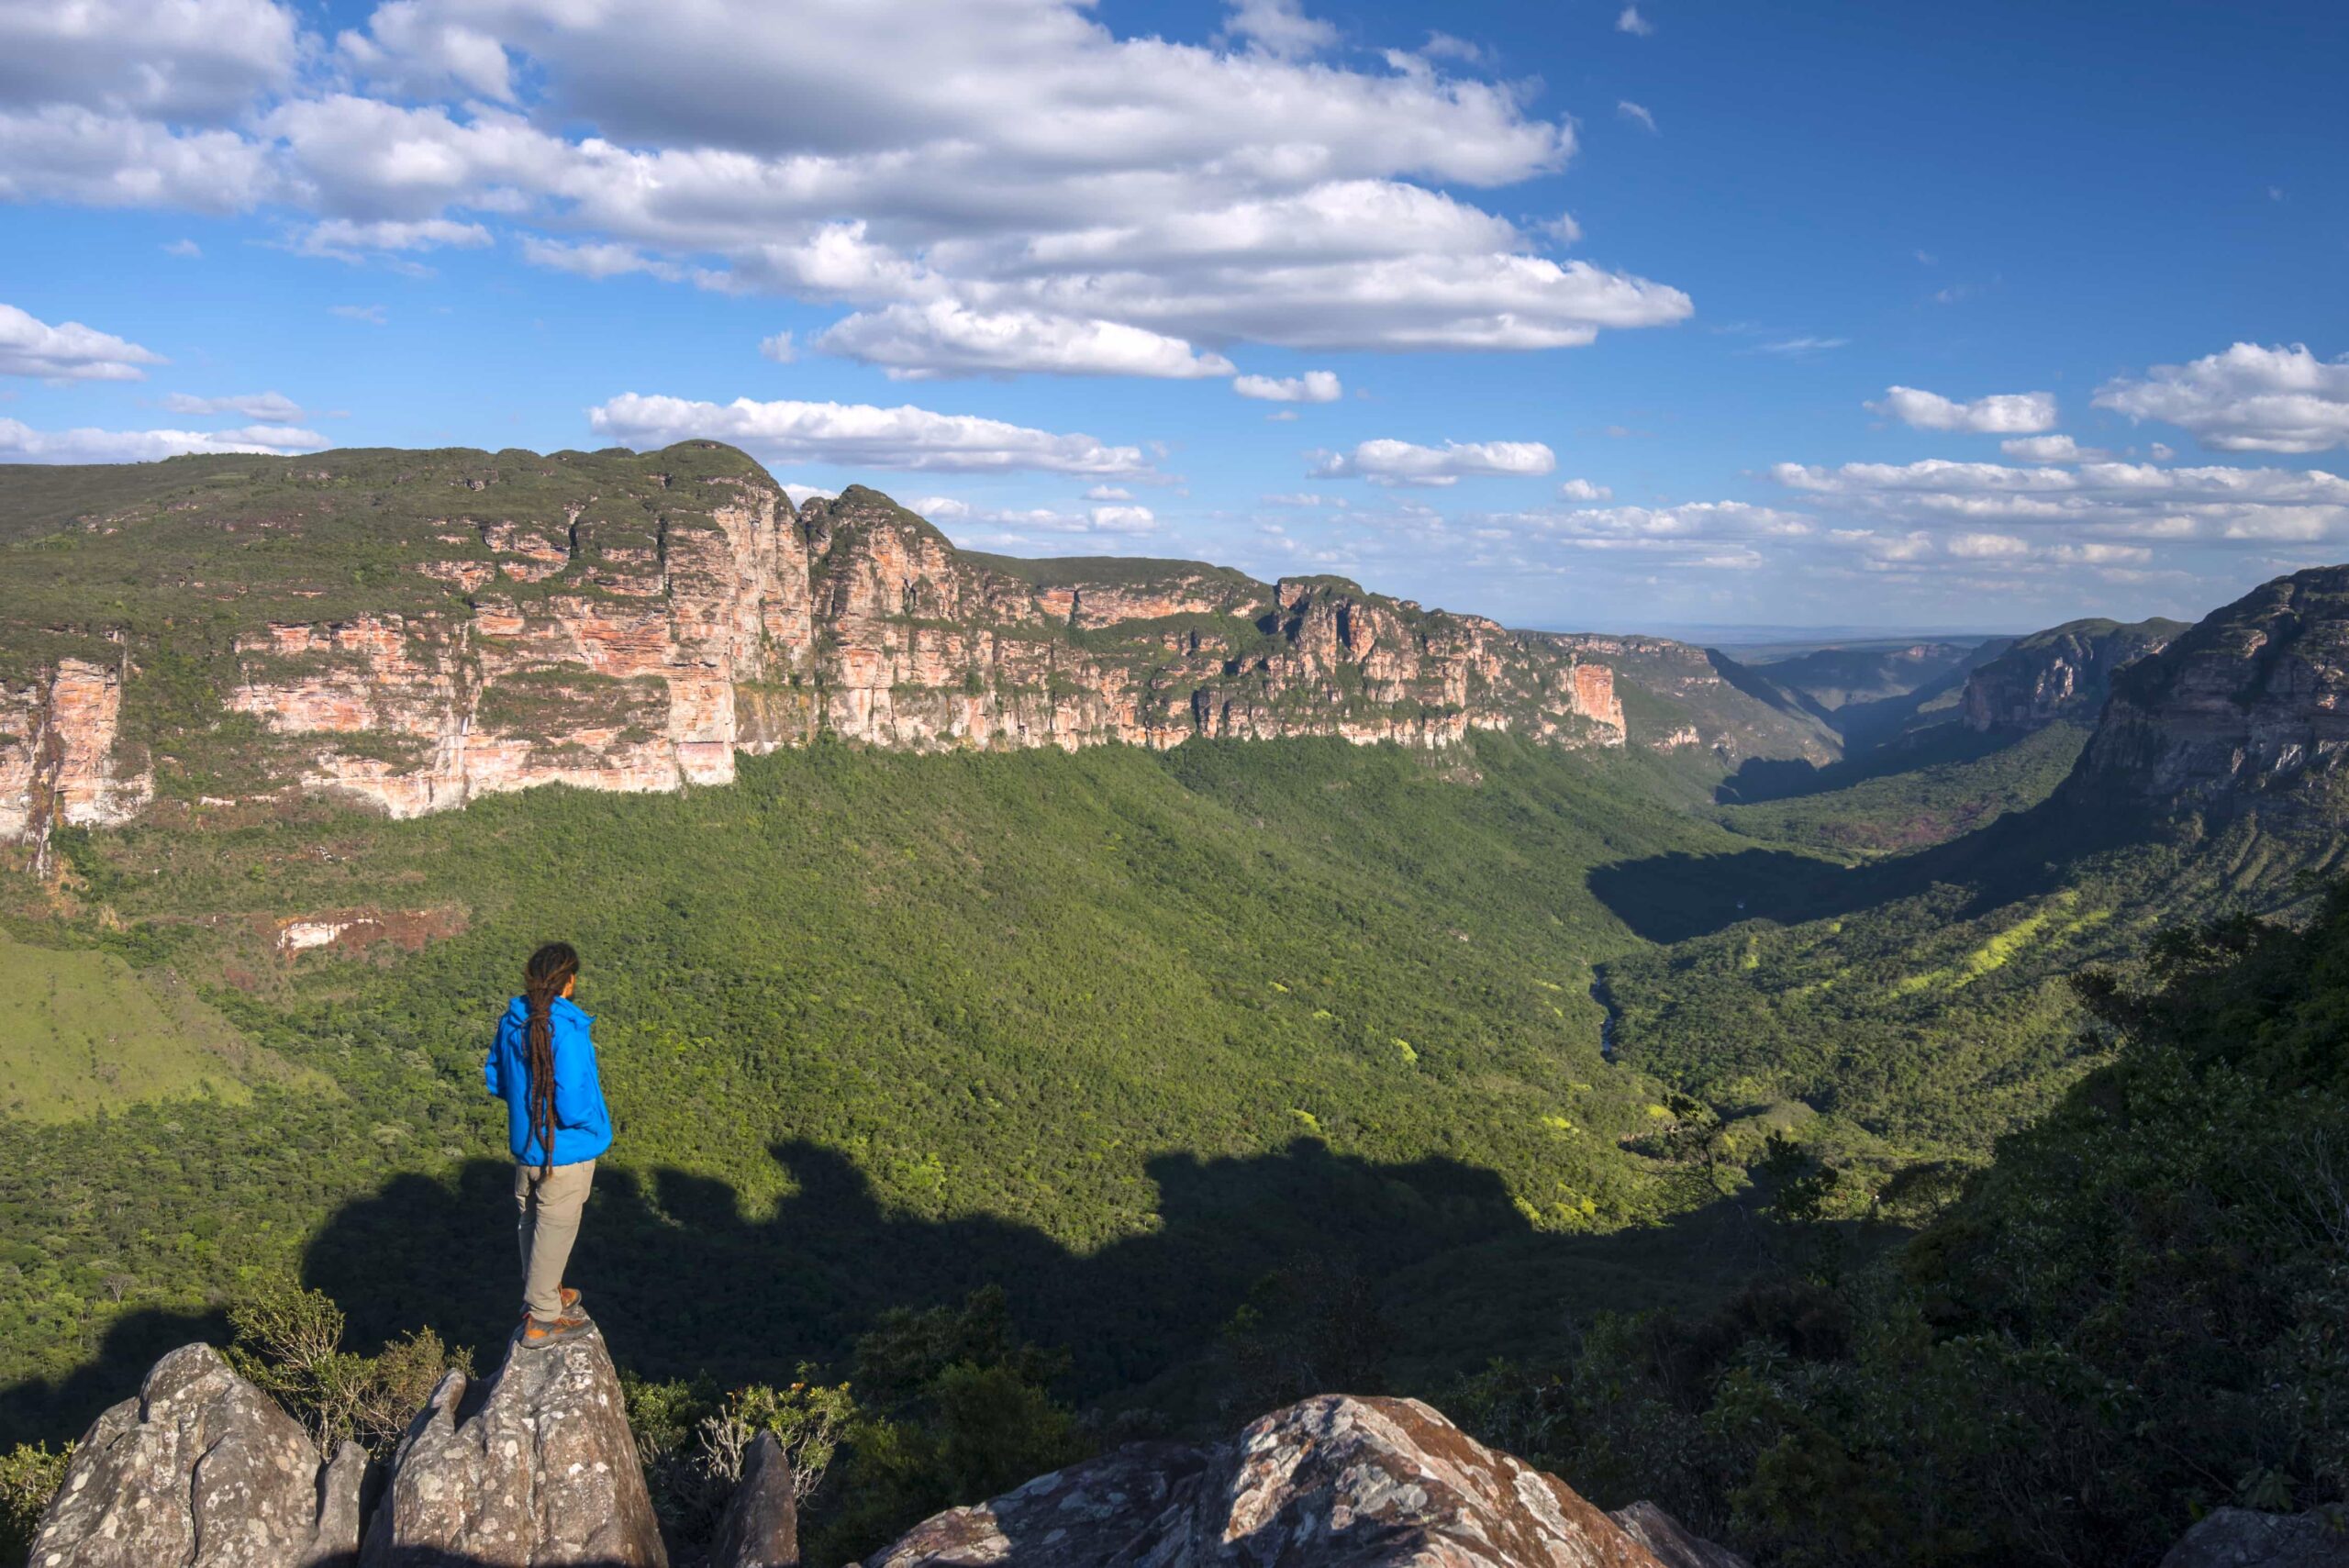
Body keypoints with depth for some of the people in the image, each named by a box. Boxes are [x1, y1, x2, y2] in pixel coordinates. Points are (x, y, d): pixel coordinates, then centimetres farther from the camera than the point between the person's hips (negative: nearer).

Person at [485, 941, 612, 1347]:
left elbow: (493, 1077, 7)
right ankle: (542, 1319, 22)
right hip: (564, 1150, -7)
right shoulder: (566, 1030, -29)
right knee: (555, 1228, 9)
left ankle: (540, 1294, 44)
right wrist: (592, 1124, -10)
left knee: (532, 1221, 24)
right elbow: (571, 1103, -30)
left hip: (525, 1143, 7)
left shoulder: (511, 1020, -5)